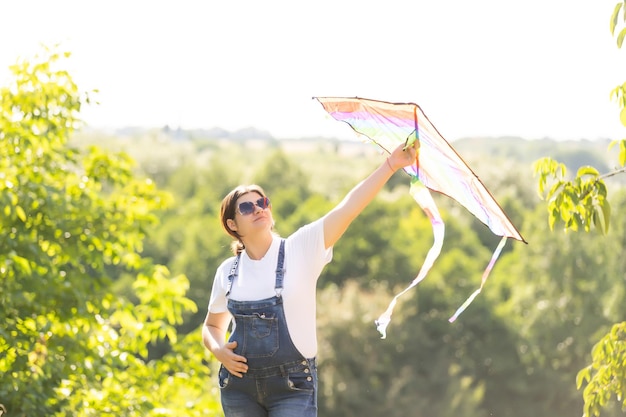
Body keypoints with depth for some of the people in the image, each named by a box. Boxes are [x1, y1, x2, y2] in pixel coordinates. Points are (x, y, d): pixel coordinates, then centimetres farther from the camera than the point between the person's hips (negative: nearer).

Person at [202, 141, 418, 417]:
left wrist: (390, 165, -27)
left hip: (292, 386, -3)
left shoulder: (301, 249, -5)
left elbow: (348, 209, -16)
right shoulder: (228, 271, 5)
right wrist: (218, 350, -3)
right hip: (239, 386, 3)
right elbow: (213, 326, 20)